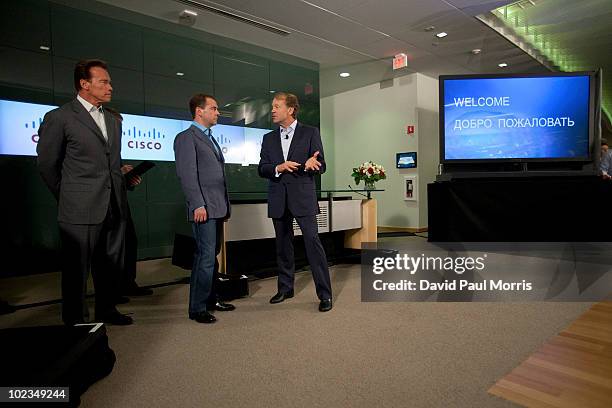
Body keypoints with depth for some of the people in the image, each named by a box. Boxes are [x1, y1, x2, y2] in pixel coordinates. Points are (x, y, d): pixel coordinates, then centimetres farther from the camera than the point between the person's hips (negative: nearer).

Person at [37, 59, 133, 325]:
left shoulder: (113, 122, 15)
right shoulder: (59, 117, -3)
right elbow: (47, 164, 1)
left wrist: (120, 191, 12)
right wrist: (68, 198, 6)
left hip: (115, 208, 6)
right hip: (81, 211, -6)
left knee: (111, 265, 15)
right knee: (77, 268, 6)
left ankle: (106, 310, 32)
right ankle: (75, 321, 21)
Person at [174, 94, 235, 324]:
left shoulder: (210, 139, 23)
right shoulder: (186, 137, -5)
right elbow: (187, 174, -14)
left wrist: (225, 206, 17)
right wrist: (198, 205, -19)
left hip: (218, 209, 9)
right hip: (204, 209, -9)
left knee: (212, 256, 13)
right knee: (206, 257, -7)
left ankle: (211, 300, 24)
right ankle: (197, 308, 3)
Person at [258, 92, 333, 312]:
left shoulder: (310, 133, 2)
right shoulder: (269, 138, 13)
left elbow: (321, 166, -1)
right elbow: (262, 168, 5)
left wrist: (310, 164, -24)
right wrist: (279, 167, -16)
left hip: (302, 197, -4)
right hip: (278, 200, 4)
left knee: (313, 242, -9)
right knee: (283, 245, 12)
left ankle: (324, 293, -1)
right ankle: (285, 288, 26)